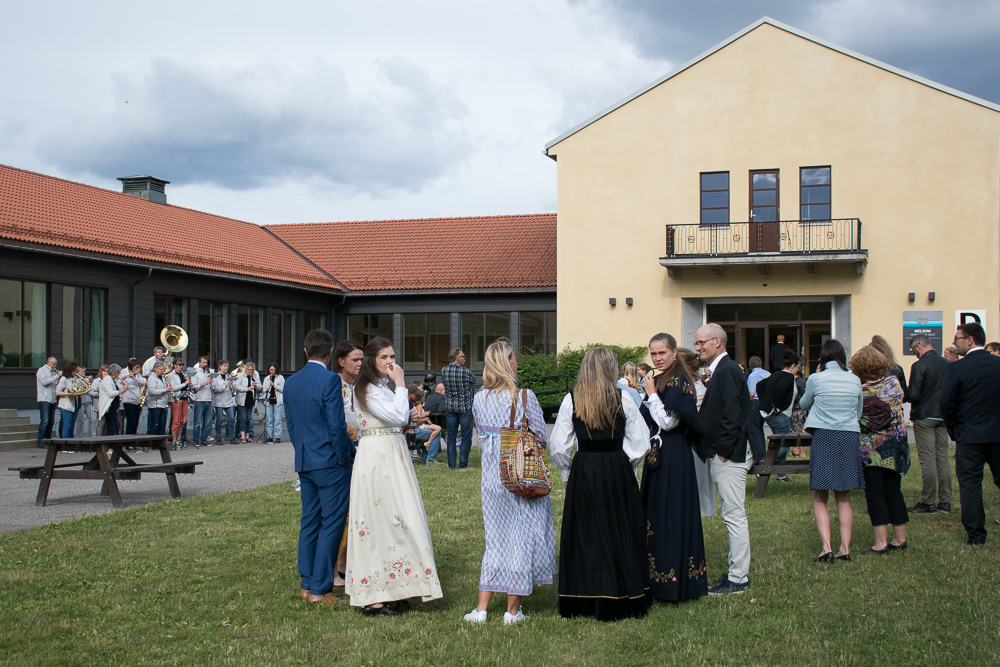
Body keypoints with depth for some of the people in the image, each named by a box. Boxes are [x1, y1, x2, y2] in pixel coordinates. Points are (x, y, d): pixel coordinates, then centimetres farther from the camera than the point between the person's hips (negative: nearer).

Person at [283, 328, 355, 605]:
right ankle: (320, 589, 0)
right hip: (331, 462, -7)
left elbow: (291, 426, 13)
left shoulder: (291, 383, 8)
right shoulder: (330, 380, -14)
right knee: (332, 523, -1)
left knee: (310, 521, 14)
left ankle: (307, 585, 19)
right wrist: (347, 456, -5)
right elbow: (337, 425, -16)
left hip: (304, 462, 7)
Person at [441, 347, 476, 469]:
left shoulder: (444, 371, -4)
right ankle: (463, 464, 6)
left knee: (451, 436, 10)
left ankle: (451, 464, 12)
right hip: (465, 407, -4)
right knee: (466, 436, 6)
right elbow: (474, 382, 3)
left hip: (449, 407, 4)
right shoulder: (466, 372, -14)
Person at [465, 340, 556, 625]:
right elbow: (540, 438, -5)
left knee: (496, 538, 14)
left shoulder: (479, 399, 1)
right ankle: (513, 610, 12)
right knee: (521, 537, 6)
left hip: (492, 475, 4)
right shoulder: (525, 396, -12)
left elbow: (483, 435, 10)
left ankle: (481, 608, 12)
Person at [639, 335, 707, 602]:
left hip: (673, 458, -10)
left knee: (670, 514, -5)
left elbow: (667, 422, -21)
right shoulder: (661, 380, 13)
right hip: (659, 455, 10)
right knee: (657, 509, 14)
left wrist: (651, 394, -15)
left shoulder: (677, 381, -15)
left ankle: (671, 578, 3)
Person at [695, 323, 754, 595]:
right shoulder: (720, 370, 16)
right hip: (723, 454, 10)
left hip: (730, 454, -10)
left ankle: (738, 579, 0)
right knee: (731, 515, 14)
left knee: (734, 515, -5)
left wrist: (723, 450, -17)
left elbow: (731, 414, -21)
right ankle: (736, 572, 21)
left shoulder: (727, 370, -15)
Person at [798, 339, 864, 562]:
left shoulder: (816, 379, -5)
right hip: (849, 438, 3)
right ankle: (845, 547, 10)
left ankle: (826, 547, -10)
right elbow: (859, 412, 16)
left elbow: (804, 404, 13)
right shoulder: (854, 380, 4)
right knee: (843, 498, 13)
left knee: (819, 498, 3)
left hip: (824, 437, -3)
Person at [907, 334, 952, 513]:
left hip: (924, 417, -6)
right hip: (943, 416, 6)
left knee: (927, 460, -4)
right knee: (943, 457, 10)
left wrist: (903, 391, 3)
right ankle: (945, 500, 12)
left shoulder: (919, 366, -15)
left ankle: (928, 502, -1)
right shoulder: (946, 364, 5)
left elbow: (913, 395, -17)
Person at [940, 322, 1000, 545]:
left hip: (970, 435, -4)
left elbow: (946, 403, -11)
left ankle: (975, 534, 3)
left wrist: (955, 432, 2)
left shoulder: (957, 368, -11)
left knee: (970, 484, 3)